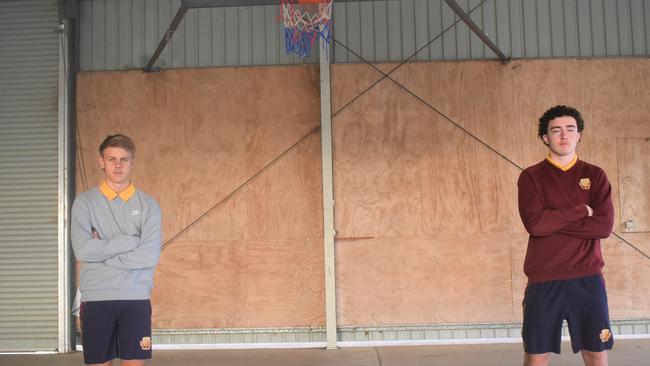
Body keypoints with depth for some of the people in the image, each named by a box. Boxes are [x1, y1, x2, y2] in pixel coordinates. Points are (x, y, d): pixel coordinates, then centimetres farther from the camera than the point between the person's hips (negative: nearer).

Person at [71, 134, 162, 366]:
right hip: (96, 298, 0)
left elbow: (150, 256, -10)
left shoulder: (148, 205, 2)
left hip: (136, 298, 0)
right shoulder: (85, 202, 2)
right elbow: (82, 250, -13)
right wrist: (131, 241, -11)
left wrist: (101, 252, -9)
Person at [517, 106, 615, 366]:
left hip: (587, 278, 1)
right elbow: (534, 223, -13)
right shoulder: (531, 176, 2)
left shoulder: (595, 175, 7)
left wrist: (553, 221, -11)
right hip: (544, 280, -1)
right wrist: (581, 210, -7)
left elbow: (605, 225, -6)